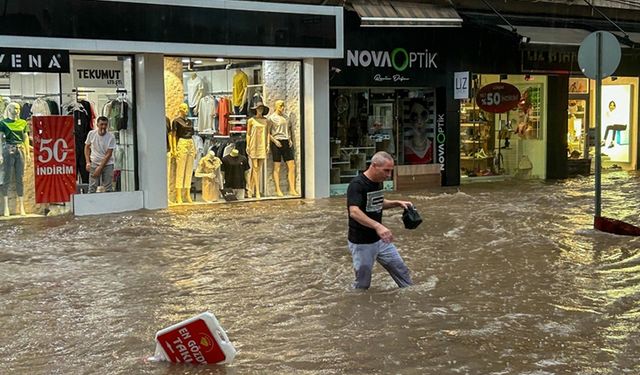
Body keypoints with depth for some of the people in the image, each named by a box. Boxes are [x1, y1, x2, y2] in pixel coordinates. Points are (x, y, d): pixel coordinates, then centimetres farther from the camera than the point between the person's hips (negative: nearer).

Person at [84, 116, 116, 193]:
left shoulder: (111, 137, -11)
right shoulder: (91, 134, -4)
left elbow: (108, 154, -11)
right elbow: (87, 147, 10)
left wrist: (100, 168, -15)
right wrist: (88, 162, 0)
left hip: (107, 164, -1)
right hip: (94, 164, 1)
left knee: (108, 188, -4)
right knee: (92, 188, -3)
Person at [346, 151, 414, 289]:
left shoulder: (378, 182, 4)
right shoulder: (357, 185, -22)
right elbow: (354, 212, -36)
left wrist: (397, 203, 5)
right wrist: (377, 226, -49)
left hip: (381, 240, 8)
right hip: (361, 243, -8)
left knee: (401, 270, 13)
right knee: (363, 284, 5)